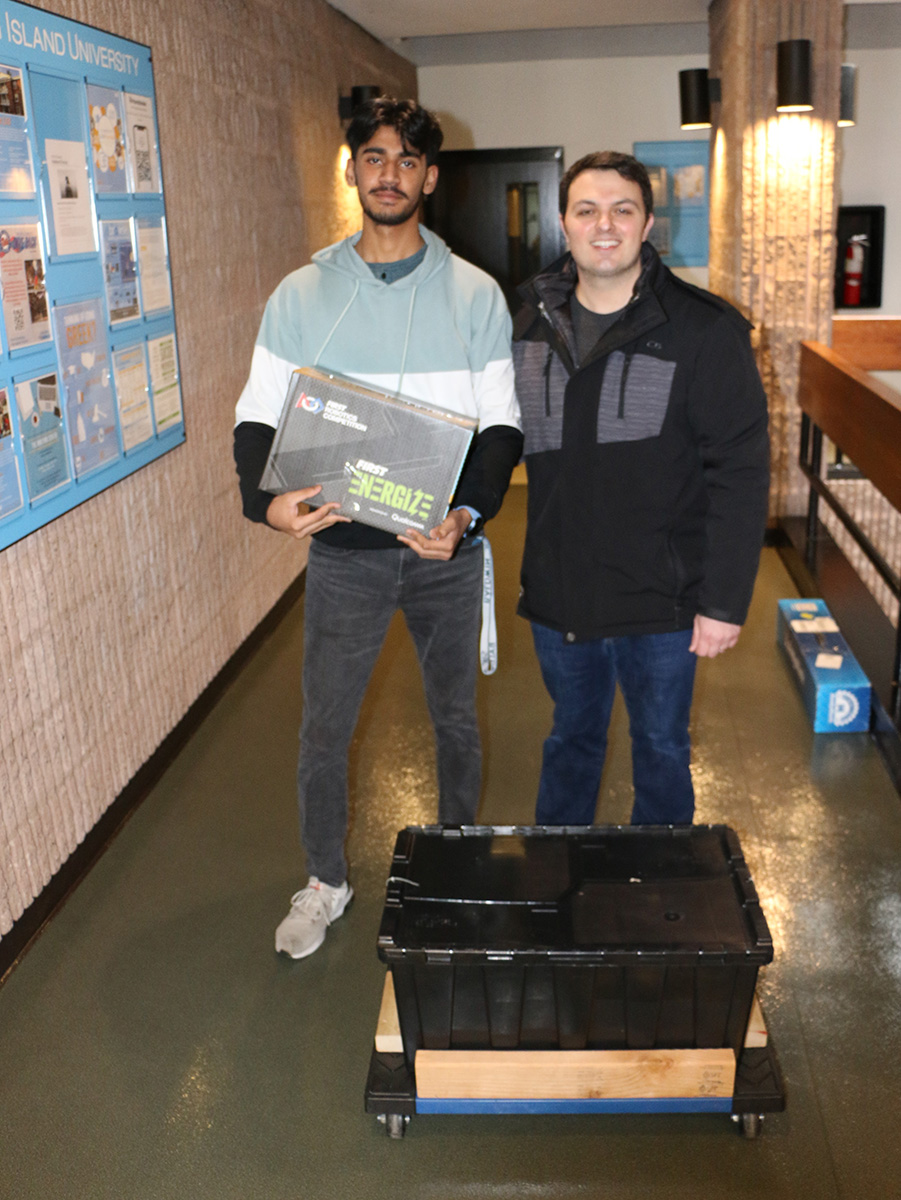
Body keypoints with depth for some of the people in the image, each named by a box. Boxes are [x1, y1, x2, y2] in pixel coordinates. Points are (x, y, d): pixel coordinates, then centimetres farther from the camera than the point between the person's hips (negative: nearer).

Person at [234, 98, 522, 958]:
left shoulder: (473, 293, 0)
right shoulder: (302, 294, 2)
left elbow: (501, 421, -2)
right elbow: (259, 412, 1)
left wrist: (469, 511, -20)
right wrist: (265, 498, -20)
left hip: (445, 550, 0)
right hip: (342, 549, 0)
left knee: (455, 716, 15)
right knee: (323, 729, 8)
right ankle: (324, 882, 30)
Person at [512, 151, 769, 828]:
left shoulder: (707, 331, -12)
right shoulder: (531, 326, 3)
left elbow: (740, 474, -13)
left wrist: (724, 601, -15)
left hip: (660, 599, -4)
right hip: (558, 594, 4)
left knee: (661, 747, 15)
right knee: (572, 736, 23)